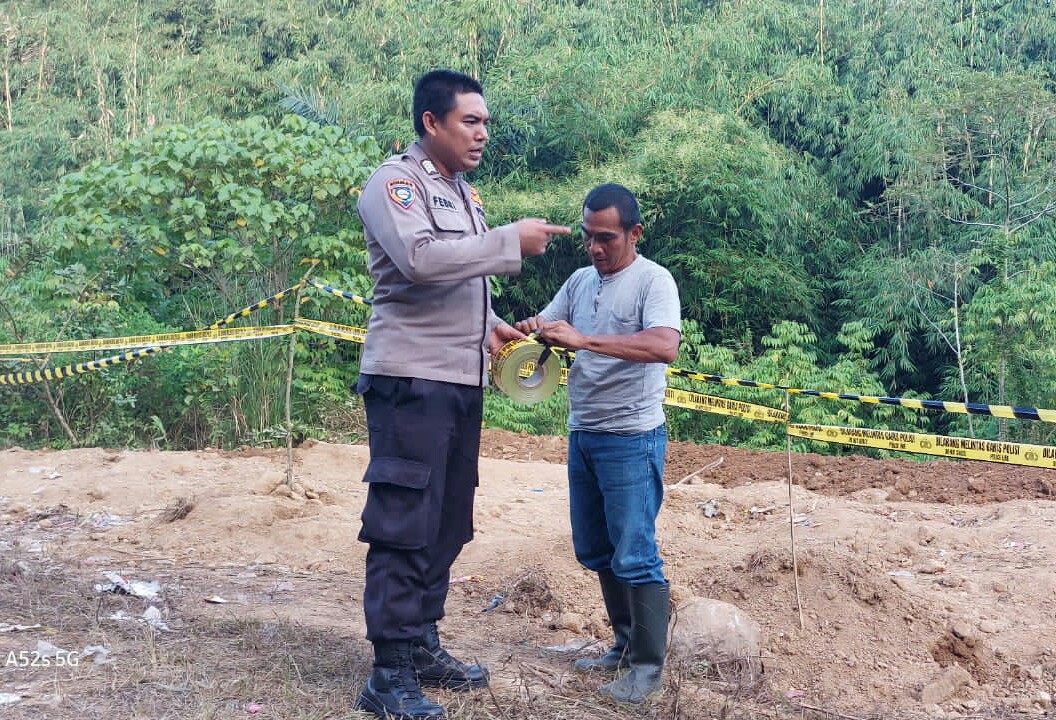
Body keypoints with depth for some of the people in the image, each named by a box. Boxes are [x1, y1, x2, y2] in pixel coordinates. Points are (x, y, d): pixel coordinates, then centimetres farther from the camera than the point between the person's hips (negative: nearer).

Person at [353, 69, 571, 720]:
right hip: (411, 380, -8)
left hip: (463, 381, 8)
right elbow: (419, 258, -25)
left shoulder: (464, 194, 19)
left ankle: (422, 647, 24)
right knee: (404, 525, -6)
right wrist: (512, 242, -20)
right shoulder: (395, 182, -7)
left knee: (446, 524, 12)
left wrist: (490, 324, 9)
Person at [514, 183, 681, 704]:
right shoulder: (580, 280, 10)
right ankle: (626, 645, 29)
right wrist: (531, 328, -11)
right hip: (582, 434, 8)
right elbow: (546, 327, 14)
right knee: (595, 552, 15)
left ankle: (648, 666, 6)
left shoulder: (653, 280, -11)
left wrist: (583, 339, -33)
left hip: (631, 439, -7)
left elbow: (665, 346, -27)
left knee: (634, 556, -4)